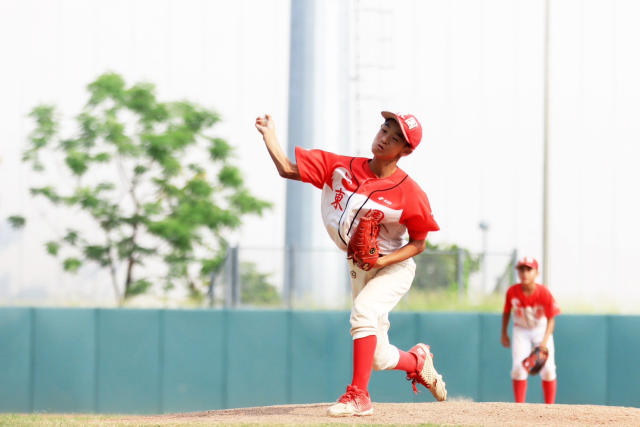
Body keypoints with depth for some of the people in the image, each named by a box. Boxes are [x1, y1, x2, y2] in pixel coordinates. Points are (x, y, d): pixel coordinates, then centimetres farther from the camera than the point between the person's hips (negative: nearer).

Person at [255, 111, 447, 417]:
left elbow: (418, 243, -10)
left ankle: (359, 396, -30)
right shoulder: (340, 168, -8)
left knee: (363, 310, -34)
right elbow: (288, 169, -7)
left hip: (394, 266, -5)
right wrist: (269, 136, -20)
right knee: (376, 357, 7)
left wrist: (382, 261, -23)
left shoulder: (410, 193, -17)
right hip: (358, 269, 5)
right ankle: (417, 361, 41)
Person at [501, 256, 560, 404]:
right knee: (519, 367, -11)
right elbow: (506, 312, -1)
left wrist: (545, 341, -29)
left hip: (541, 330, -1)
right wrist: (504, 334, 4)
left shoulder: (544, 293, -25)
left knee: (548, 369, -7)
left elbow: (551, 319, -19)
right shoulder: (512, 292, -20)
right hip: (521, 331, 1)